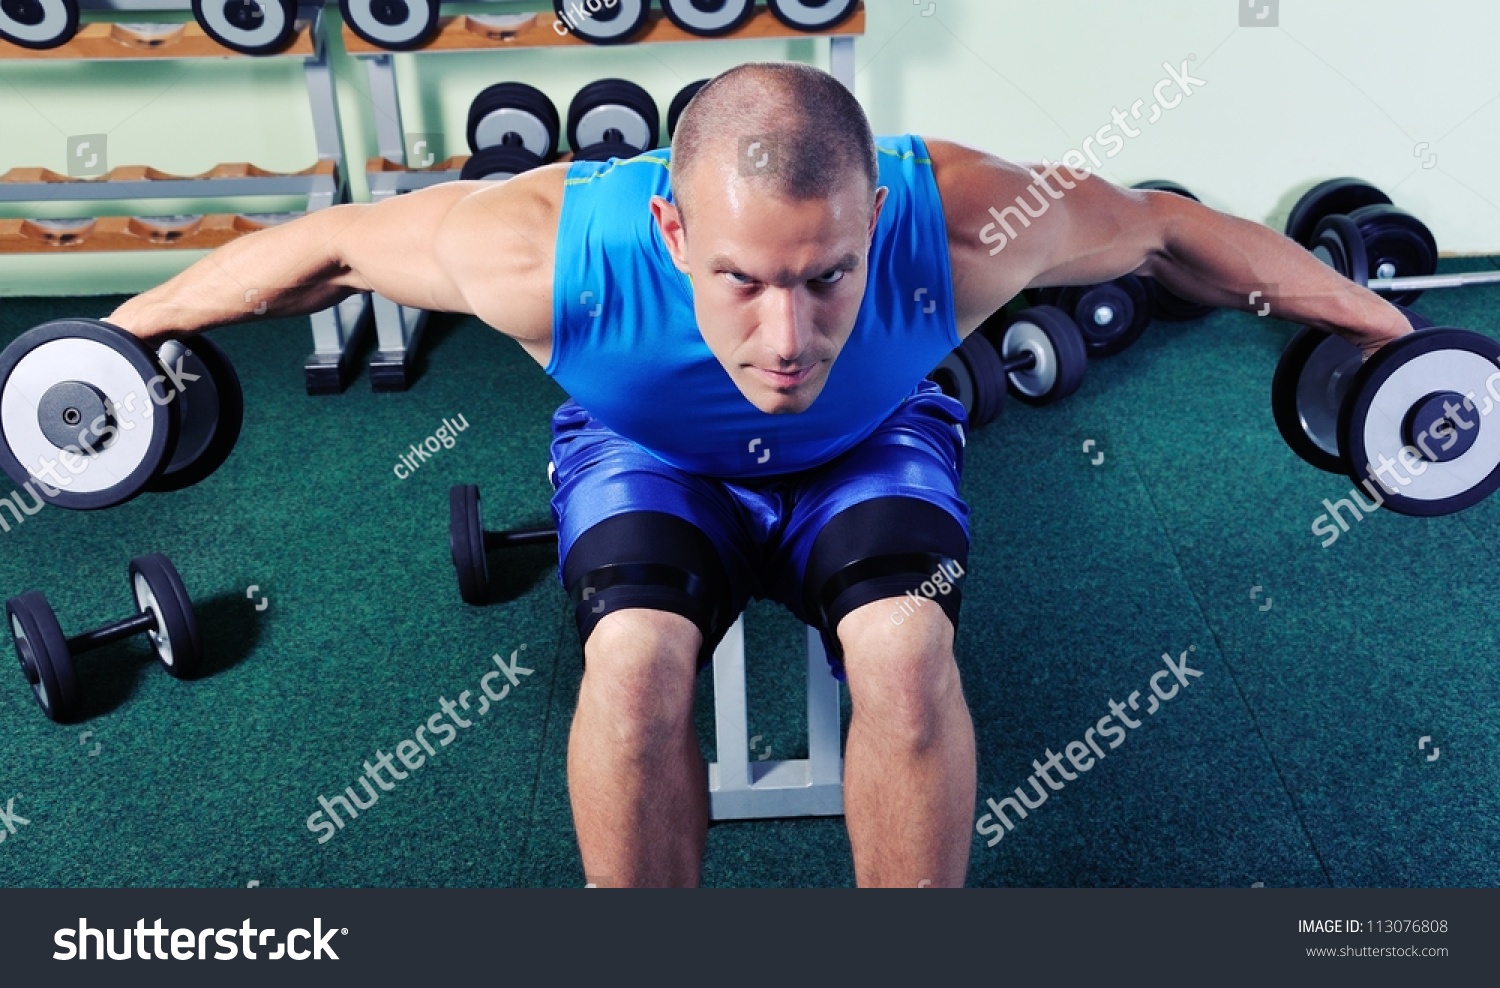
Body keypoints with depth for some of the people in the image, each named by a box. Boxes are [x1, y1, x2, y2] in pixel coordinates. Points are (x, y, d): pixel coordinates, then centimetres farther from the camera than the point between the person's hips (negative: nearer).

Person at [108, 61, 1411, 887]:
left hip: (872, 445, 1)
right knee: (635, 658, -31)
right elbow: (333, 242, -19)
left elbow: (1164, 227, -17)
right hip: (648, 455, 0)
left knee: (905, 650, -30)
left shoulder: (961, 223, -37)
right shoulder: (551, 252, -38)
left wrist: (1372, 319, -3)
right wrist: (124, 331, -5)